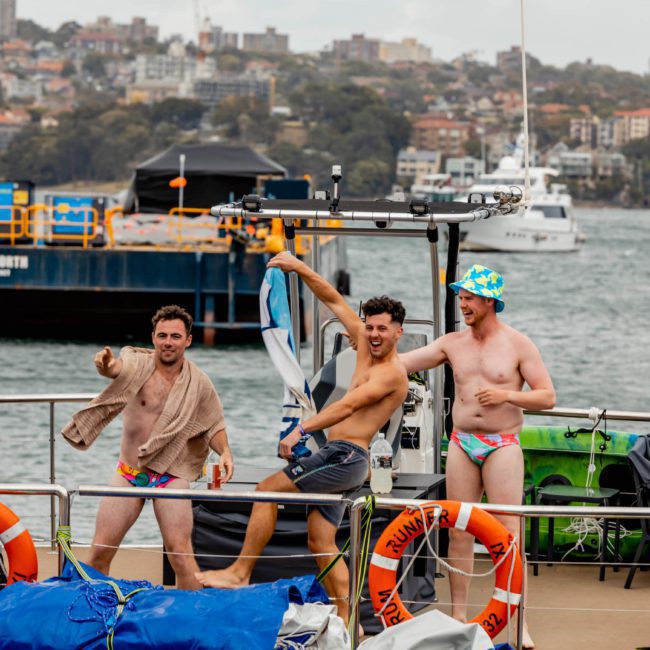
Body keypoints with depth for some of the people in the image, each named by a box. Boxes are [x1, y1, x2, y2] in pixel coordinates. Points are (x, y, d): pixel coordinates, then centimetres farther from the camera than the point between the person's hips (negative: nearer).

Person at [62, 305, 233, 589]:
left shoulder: (199, 383, -4)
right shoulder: (137, 363, -9)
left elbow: (214, 425, 6)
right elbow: (117, 368, -32)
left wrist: (224, 451, -15)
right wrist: (107, 366, -57)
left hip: (171, 477, -1)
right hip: (127, 472, 1)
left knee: (180, 553, -11)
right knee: (100, 552, 3)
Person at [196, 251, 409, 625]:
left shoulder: (392, 373, -12)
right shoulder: (367, 348, 13)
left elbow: (347, 406, -23)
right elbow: (335, 301, 17)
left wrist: (301, 430, -29)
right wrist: (299, 268, 10)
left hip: (346, 456, -9)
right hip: (340, 459, 9)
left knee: (269, 489, -11)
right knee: (321, 541, 6)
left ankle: (240, 572, -8)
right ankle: (346, 622, 5)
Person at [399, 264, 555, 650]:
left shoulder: (518, 345, -2)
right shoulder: (453, 344, 7)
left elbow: (548, 397, -3)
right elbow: (400, 362, 6)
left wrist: (508, 395, -17)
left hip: (503, 446, -4)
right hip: (462, 445, 4)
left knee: (508, 534, -7)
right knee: (459, 532, 5)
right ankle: (458, 617, 12)